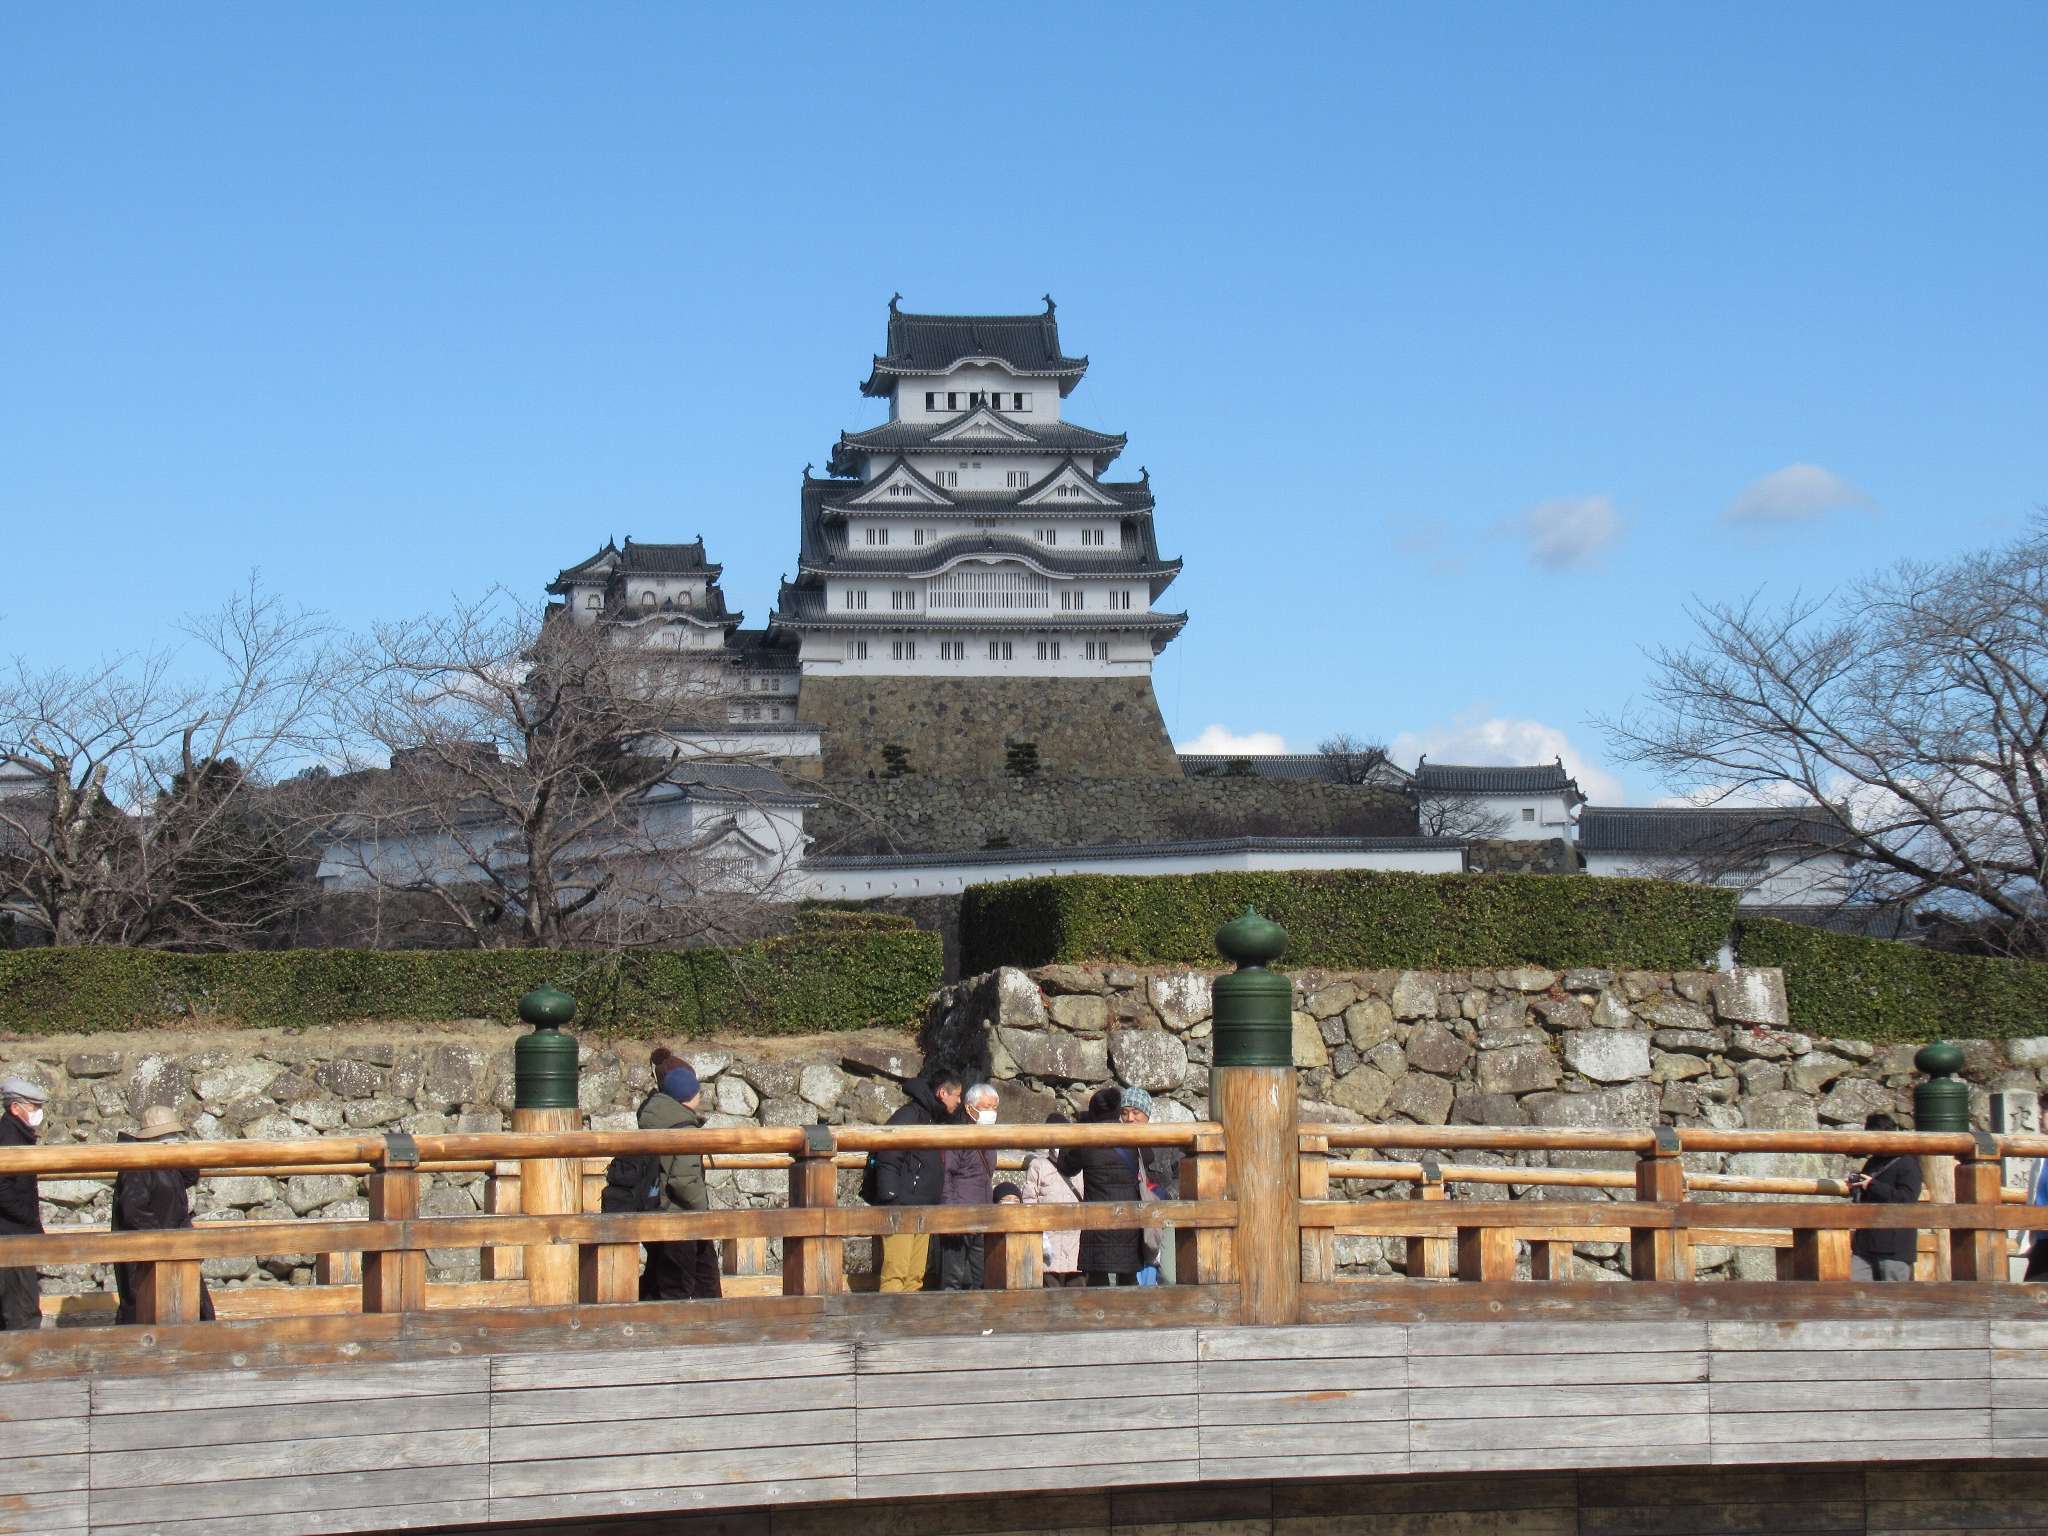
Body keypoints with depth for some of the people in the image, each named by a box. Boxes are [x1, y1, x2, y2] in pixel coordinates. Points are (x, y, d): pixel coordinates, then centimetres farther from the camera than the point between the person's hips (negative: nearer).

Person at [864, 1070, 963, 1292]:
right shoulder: (910, 1115, -9)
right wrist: (889, 1201, -23)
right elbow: (888, 1159, -17)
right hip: (901, 1208, -10)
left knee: (916, 1276, 8)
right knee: (895, 1273, -14)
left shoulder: (937, 1121, 21)